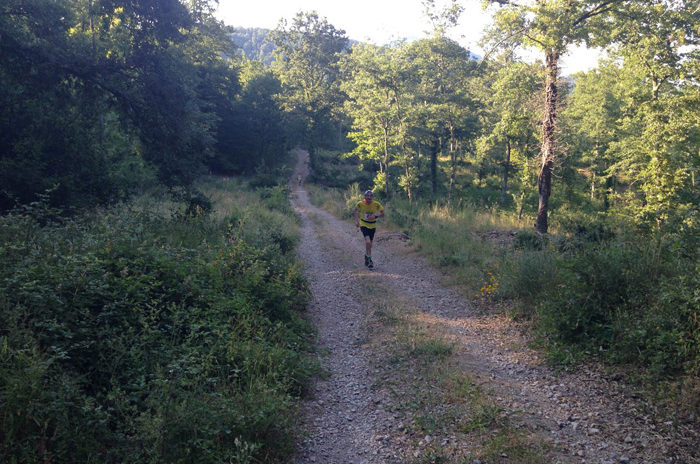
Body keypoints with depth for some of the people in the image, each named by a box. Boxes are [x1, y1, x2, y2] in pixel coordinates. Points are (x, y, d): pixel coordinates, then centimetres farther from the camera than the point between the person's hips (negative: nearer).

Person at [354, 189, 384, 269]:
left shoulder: (376, 204, -14)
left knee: (369, 244, 13)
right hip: (364, 224, -2)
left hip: (372, 225, 2)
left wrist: (375, 216, -22)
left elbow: (382, 214, -4)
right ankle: (369, 260, -11)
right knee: (368, 242, -21)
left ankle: (366, 258, 39)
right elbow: (356, 210, 8)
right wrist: (356, 220, 0)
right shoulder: (360, 203, -13)